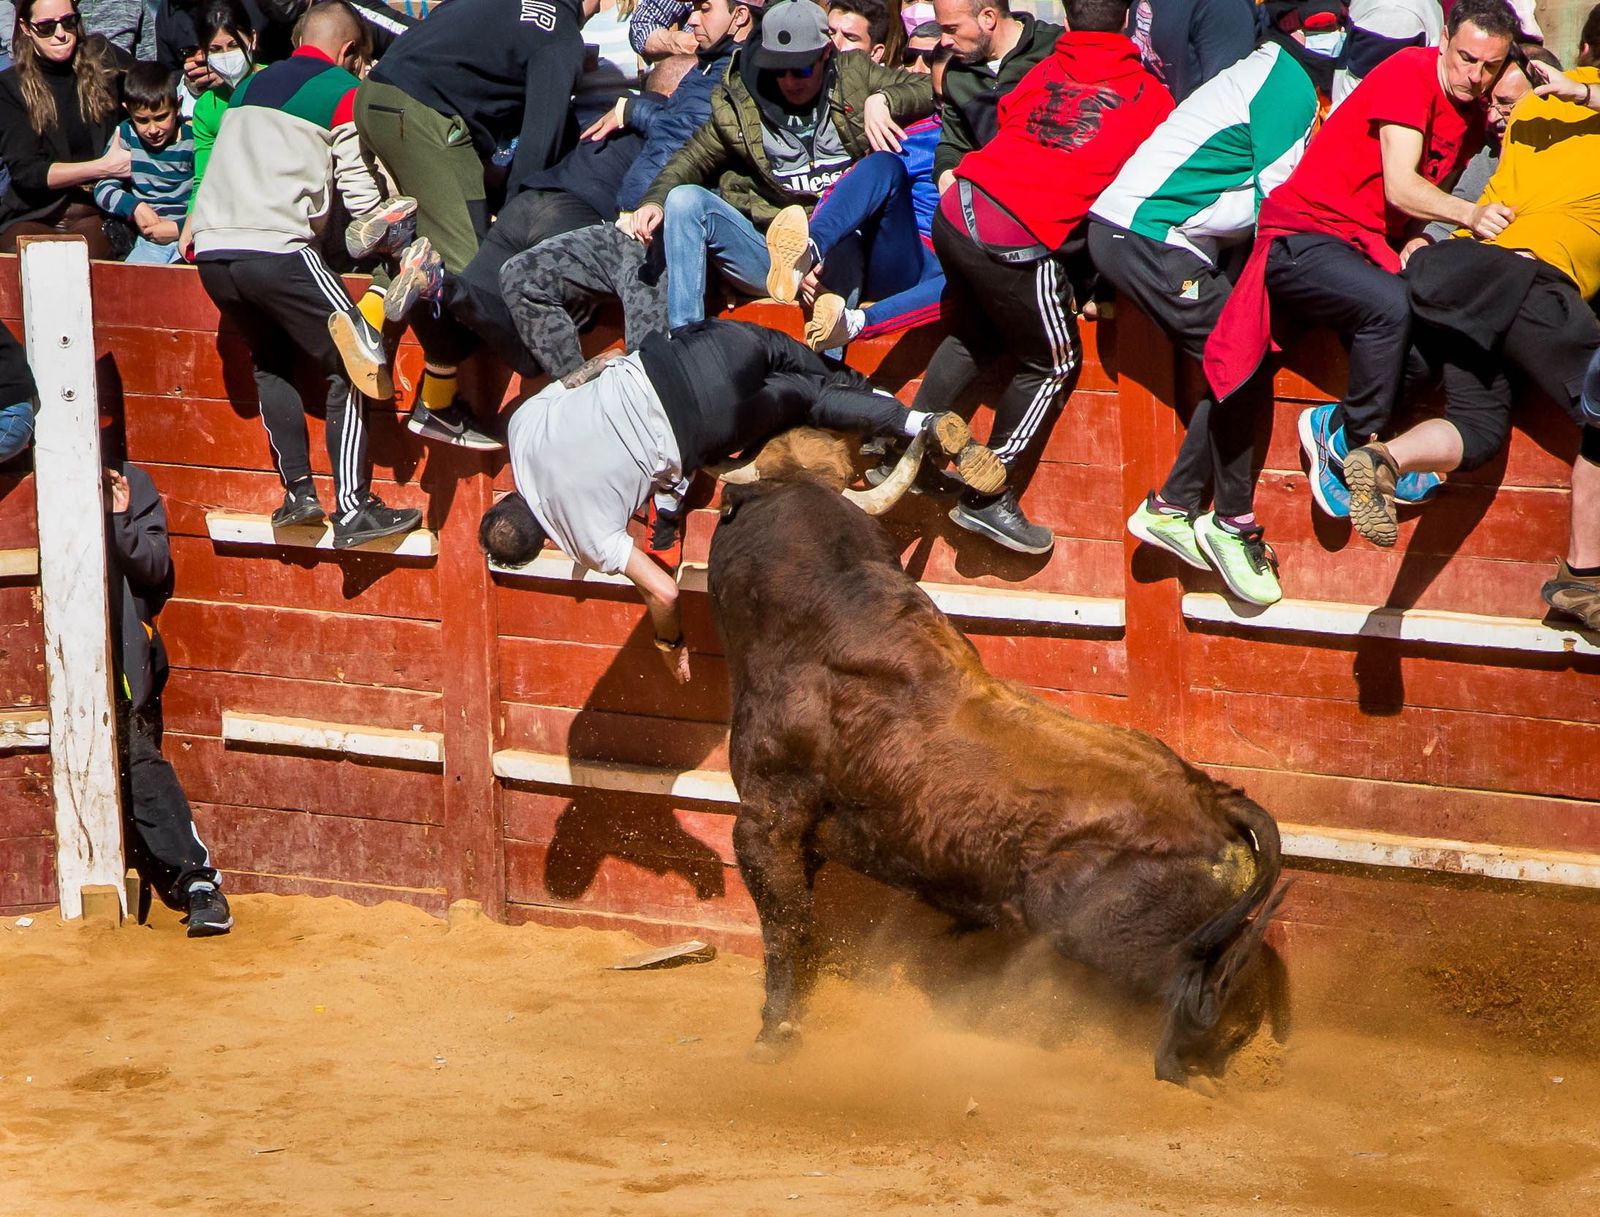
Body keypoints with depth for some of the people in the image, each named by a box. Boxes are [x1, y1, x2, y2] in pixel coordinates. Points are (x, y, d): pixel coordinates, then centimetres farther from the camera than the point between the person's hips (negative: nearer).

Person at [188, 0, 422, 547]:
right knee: (349, 367, 2)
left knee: (271, 360, 25)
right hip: (278, 249, -7)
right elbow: (362, 192, 3)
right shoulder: (344, 93, 5)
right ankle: (353, 511, -6)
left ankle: (298, 492, 15)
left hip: (212, 251, 7)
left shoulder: (251, 86, 24)